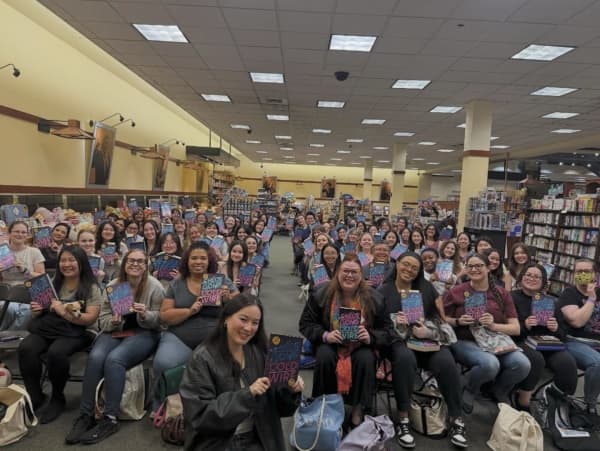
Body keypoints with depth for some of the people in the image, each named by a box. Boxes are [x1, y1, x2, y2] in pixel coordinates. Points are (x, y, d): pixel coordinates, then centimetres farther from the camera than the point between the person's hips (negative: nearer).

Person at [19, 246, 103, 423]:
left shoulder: (91, 288, 0)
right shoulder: (53, 284, 15)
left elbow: (90, 318, -10)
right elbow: (41, 314, 19)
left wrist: (65, 313, -21)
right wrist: (36, 312, -5)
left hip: (78, 331, -4)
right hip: (48, 328, 5)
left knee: (55, 352, -33)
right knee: (25, 348, -26)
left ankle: (57, 399, -8)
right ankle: (34, 397, -9)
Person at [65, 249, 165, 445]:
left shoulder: (154, 286, -7)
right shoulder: (112, 286, 3)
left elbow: (161, 320, -5)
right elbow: (103, 320, 6)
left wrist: (145, 315, -25)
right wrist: (113, 321, -17)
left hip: (144, 333, -3)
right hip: (115, 331, 4)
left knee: (114, 359, -31)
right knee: (95, 357, -28)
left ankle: (110, 419, -22)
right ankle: (85, 415, -17)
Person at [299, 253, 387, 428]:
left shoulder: (373, 298, -4)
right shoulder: (321, 294, -7)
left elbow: (383, 330, 1)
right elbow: (306, 323, -3)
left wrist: (370, 337, -22)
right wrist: (324, 335, -22)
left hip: (360, 345, 1)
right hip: (329, 343, 0)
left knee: (366, 360, -32)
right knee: (324, 357, -33)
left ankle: (359, 409, -10)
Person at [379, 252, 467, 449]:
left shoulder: (426, 287, 12)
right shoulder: (384, 290, 6)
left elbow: (442, 317, 9)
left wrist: (429, 331, -11)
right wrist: (395, 322, -18)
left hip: (428, 339, 2)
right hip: (398, 340, -2)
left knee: (446, 362, -29)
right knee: (405, 358, -37)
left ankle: (457, 420, -11)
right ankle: (403, 420, -24)